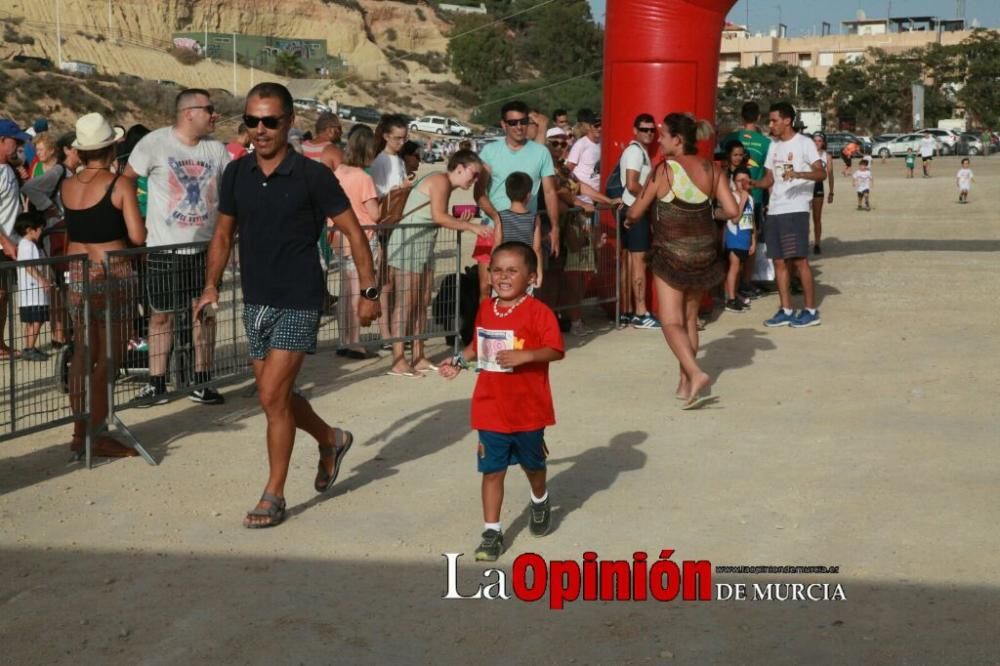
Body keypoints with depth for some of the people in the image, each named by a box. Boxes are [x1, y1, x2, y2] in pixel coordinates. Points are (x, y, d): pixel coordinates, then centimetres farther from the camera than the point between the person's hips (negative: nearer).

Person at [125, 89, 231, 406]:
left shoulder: (216, 149, 4)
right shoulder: (155, 143, -9)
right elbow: (126, 180, -4)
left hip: (205, 246, 3)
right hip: (164, 248, -3)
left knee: (204, 314, 7)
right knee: (161, 316, 6)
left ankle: (203, 383, 18)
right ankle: (156, 385, 15)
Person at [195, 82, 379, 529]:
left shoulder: (312, 176, -11)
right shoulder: (236, 174, 4)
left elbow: (353, 232, -5)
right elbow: (223, 234, 15)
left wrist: (369, 291, -7)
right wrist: (211, 285, 4)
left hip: (298, 303, -6)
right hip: (255, 302, 6)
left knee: (273, 396, -10)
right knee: (277, 396, 13)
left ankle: (273, 496, 4)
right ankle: (331, 440, 40)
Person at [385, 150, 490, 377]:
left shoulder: (445, 185, 17)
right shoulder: (440, 181, -12)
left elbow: (439, 221, 11)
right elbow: (439, 217, -24)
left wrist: (461, 221, -1)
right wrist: (471, 226, -20)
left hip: (424, 247, 10)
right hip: (408, 244, -10)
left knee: (422, 303, 10)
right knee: (406, 301, -9)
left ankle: (418, 357, 16)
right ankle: (398, 362, -7)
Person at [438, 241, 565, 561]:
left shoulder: (538, 312, -14)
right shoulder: (486, 309, 5)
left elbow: (555, 350, -21)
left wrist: (525, 355, -34)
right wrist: (459, 361, 10)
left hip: (528, 408, -3)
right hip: (491, 409, 3)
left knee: (533, 464, 20)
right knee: (492, 471, 0)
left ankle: (540, 501, 49)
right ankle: (491, 532, 6)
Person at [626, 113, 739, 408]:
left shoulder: (665, 170, -14)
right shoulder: (712, 170, -4)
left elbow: (635, 213, -6)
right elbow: (732, 211, -8)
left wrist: (629, 216, 17)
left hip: (672, 254, -5)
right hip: (704, 254, 5)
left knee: (671, 323, -2)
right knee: (690, 319, 18)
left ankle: (695, 374, -23)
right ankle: (685, 383, 22)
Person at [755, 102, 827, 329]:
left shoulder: (804, 143, -5)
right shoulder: (774, 145, 16)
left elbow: (821, 173, -16)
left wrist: (798, 174, -33)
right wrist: (752, 182, -2)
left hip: (796, 209, -7)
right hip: (775, 210, 7)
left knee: (799, 260, -7)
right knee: (779, 261, 7)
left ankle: (811, 311, -1)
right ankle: (786, 311, 12)